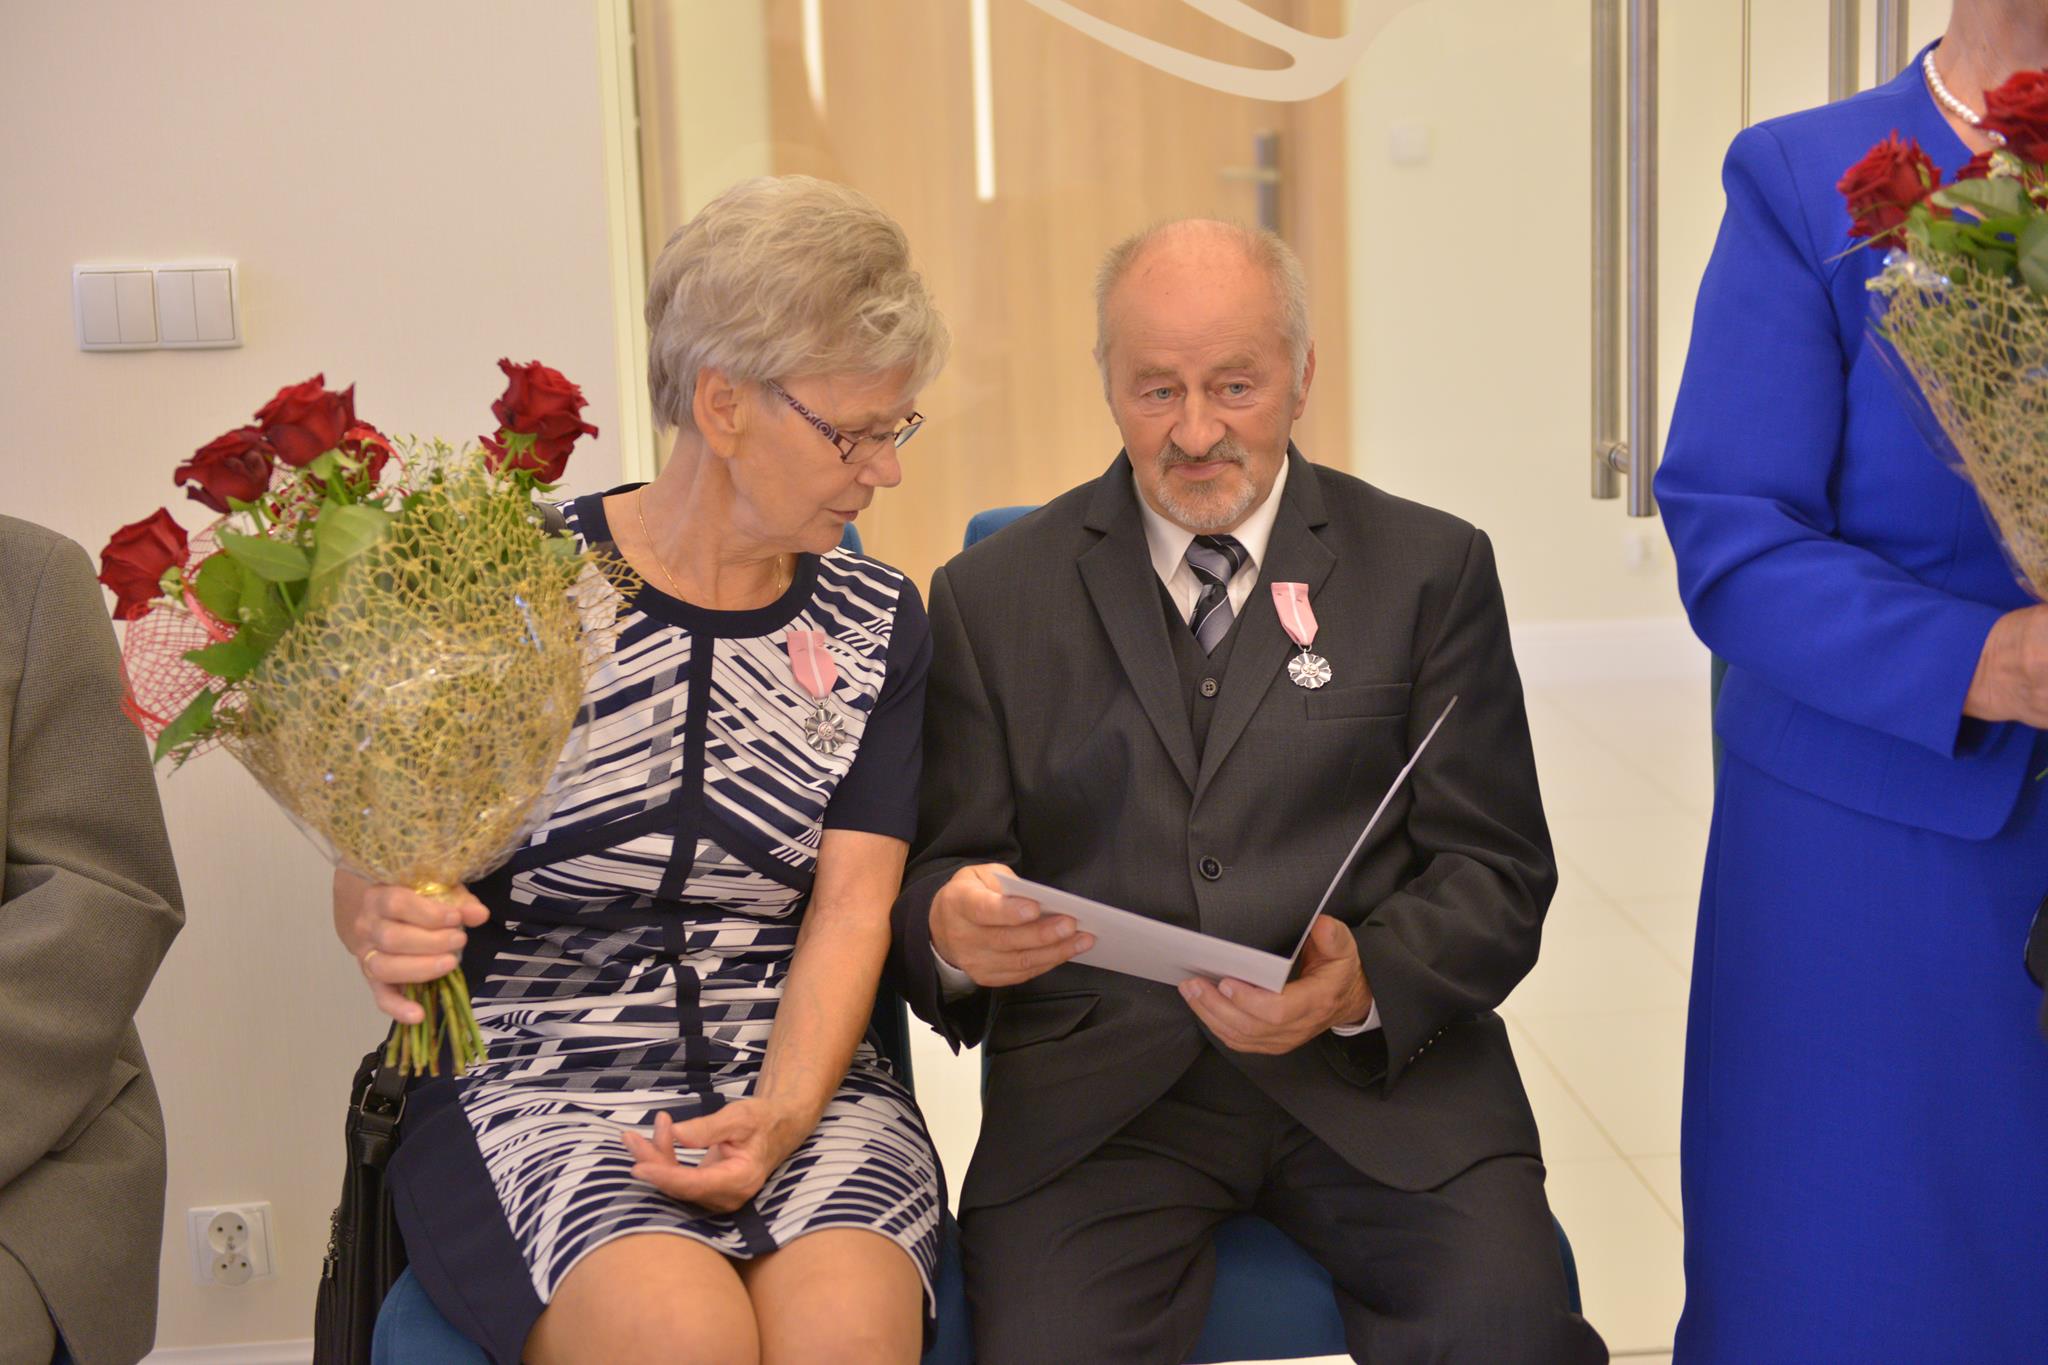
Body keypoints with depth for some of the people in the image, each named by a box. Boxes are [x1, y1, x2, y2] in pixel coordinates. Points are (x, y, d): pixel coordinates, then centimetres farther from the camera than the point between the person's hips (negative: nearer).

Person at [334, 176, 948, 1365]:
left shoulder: (878, 626, 9)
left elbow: (851, 909, 2)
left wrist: (785, 1113, -16)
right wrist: (384, 926, -22)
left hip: (798, 1077, 2)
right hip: (536, 1078, -2)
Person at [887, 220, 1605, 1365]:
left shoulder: (1432, 571, 10)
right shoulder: (993, 598, 11)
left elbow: (1496, 872, 5)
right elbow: (938, 874, 9)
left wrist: (1365, 985, -16)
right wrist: (951, 931, -16)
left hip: (1379, 1064, 1)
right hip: (1099, 1086, 0)